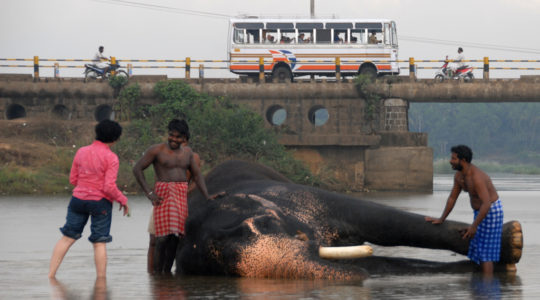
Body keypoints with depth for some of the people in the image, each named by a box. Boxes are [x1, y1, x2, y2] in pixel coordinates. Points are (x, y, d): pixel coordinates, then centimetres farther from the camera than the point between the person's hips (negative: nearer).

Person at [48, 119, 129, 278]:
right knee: (99, 243, 2)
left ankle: (51, 275, 7)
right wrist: (123, 200, -2)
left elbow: (73, 180, 8)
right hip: (101, 202, -4)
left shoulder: (81, 152, 2)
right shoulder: (111, 158, -13)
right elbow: (109, 187, -18)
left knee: (67, 238, 10)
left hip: (78, 199, 4)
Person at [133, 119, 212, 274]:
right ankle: (157, 274, -8)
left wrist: (207, 199, 10)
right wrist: (149, 193, -10)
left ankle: (167, 273, 9)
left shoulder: (187, 152, 12)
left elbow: (197, 175, 19)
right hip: (163, 195, -5)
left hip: (182, 196, 5)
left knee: (175, 237, 1)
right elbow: (137, 169, -3)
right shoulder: (157, 150, -3)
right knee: (163, 238, -13)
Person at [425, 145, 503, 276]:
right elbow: (452, 198, 13)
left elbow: (486, 203, -33)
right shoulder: (459, 175, 0)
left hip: (492, 211, -10)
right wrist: (441, 219, 16)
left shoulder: (476, 177, -29)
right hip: (480, 211, 10)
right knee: (480, 250, 13)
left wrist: (474, 226, -32)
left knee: (485, 253, -11)